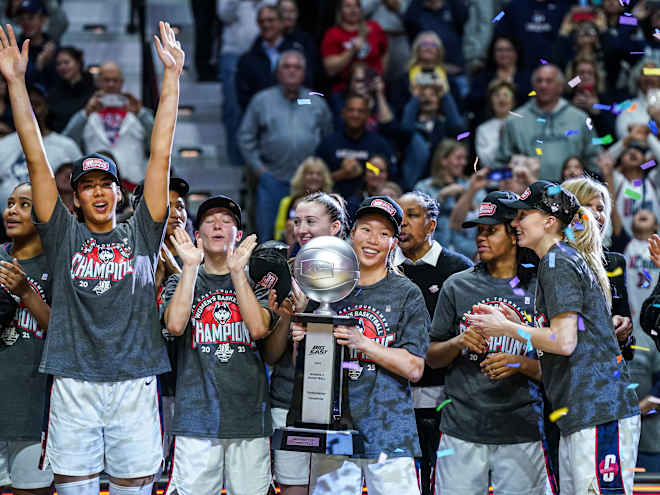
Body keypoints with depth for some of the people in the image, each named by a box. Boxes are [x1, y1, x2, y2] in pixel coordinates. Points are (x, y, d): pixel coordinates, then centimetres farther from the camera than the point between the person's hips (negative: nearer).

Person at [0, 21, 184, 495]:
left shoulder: (140, 234, 8)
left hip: (134, 385, 0)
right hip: (74, 386, 0)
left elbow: (161, 155, 4)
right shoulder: (64, 236, 8)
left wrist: (172, 75, 0)